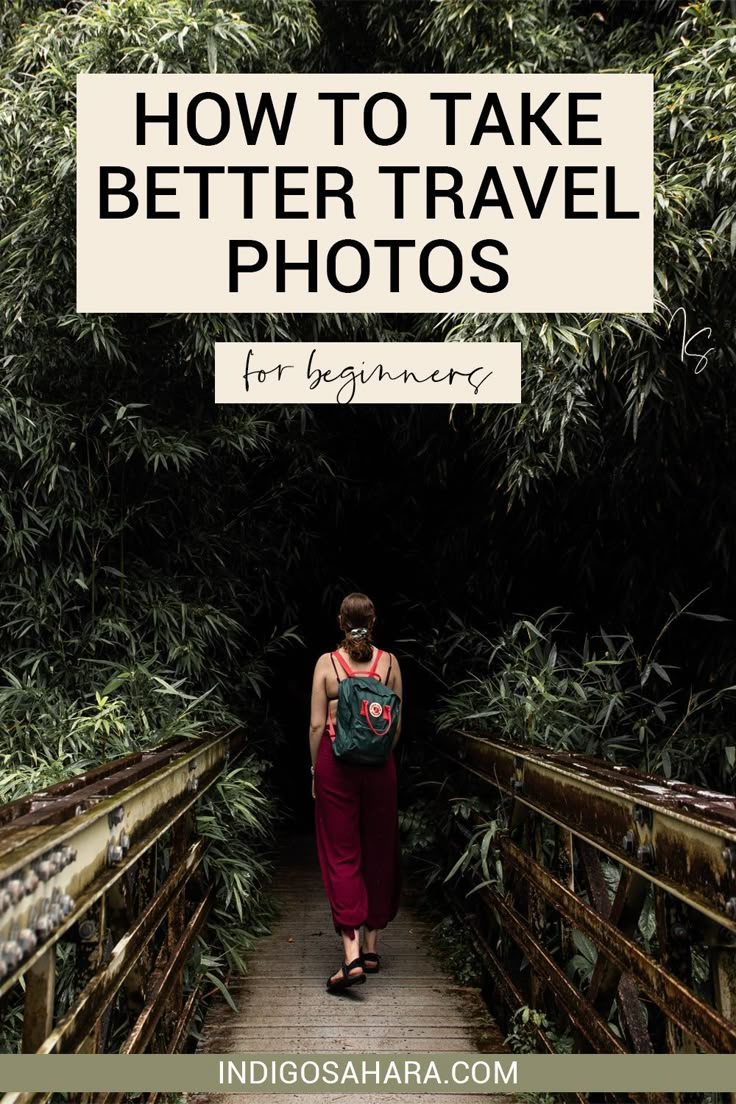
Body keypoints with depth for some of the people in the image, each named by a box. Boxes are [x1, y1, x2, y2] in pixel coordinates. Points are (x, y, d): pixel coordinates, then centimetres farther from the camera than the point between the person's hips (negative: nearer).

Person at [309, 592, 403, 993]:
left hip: (336, 762, -2)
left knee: (341, 855, 1)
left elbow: (318, 724, -6)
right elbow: (397, 723, 4)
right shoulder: (389, 663, 0)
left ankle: (352, 956, -10)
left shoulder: (327, 663, -5)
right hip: (379, 764, 2)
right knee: (378, 853, 14)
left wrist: (315, 770, 5)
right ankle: (371, 947, 24)